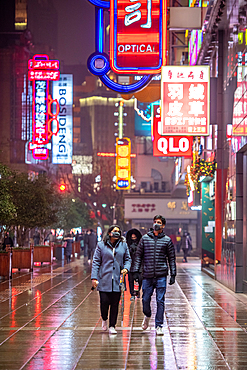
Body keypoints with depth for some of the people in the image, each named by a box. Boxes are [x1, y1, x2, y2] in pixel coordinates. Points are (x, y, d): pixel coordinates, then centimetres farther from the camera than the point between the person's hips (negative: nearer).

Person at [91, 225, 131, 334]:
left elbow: (128, 259, 15)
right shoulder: (101, 245, 1)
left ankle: (112, 326, 12)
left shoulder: (123, 245, 8)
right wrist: (94, 278, -5)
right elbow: (96, 262, 1)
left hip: (117, 280, 2)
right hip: (104, 280, -2)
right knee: (104, 302, -4)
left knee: (115, 304, 1)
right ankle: (104, 319, 27)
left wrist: (126, 268, -7)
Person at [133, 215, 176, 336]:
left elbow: (172, 258, 8)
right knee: (145, 299, 4)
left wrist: (173, 274, 2)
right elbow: (138, 255, 10)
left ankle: (159, 326, 5)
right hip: (147, 275, 1)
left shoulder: (167, 240, 5)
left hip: (161, 276, -1)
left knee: (160, 301, -2)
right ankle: (147, 316, 34)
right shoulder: (145, 238, 8)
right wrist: (136, 271, 1)